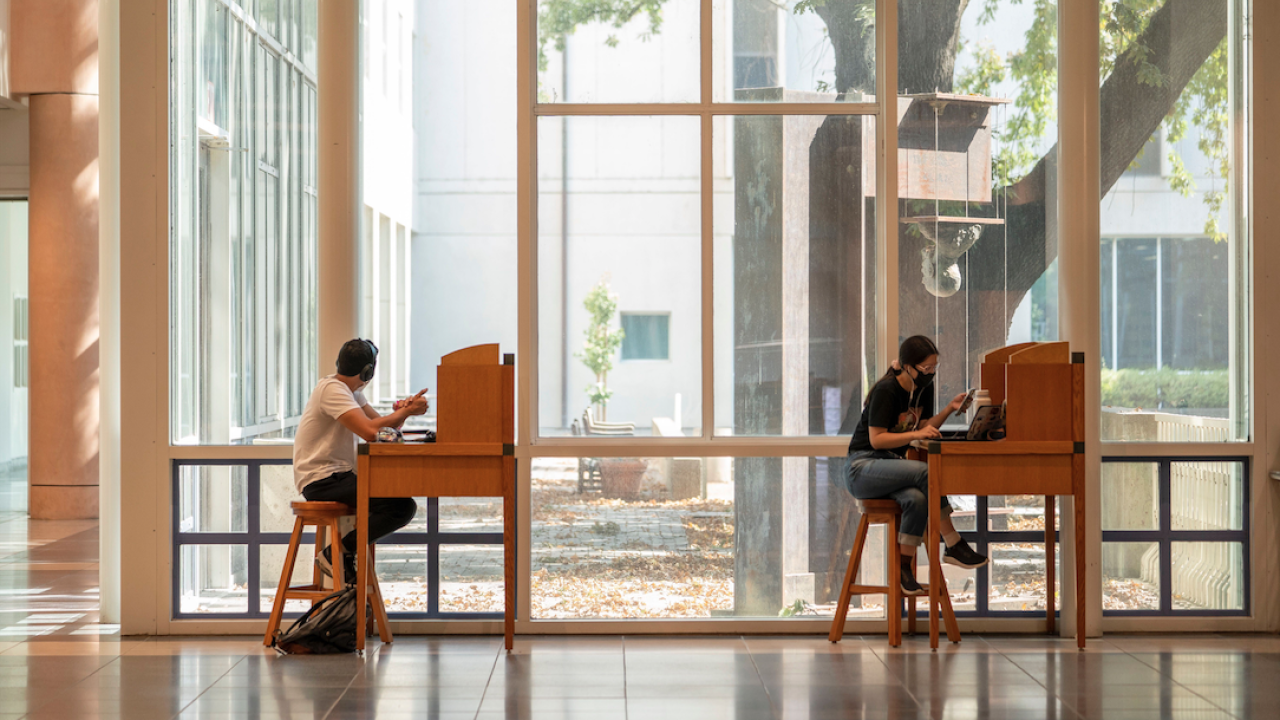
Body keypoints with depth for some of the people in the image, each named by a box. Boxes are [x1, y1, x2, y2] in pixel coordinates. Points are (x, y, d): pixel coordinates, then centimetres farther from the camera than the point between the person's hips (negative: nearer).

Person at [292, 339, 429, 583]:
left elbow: (382, 424, 11)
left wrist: (402, 411, -9)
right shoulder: (332, 389, -15)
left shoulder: (351, 391, 17)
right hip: (321, 481, -10)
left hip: (339, 475, 10)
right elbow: (370, 431, -27)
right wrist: (406, 412, -15)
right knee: (402, 506, -19)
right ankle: (335, 554, -10)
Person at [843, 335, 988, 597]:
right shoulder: (886, 391, -17)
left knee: (917, 500, -28)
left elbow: (925, 428, 10)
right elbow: (876, 439, -20)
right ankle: (954, 545, -24)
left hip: (892, 464, 7)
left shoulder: (924, 388, 7)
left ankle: (904, 569, -20)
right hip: (863, 468, -7)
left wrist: (949, 409, -5)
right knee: (925, 472, -32)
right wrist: (916, 434, -29)